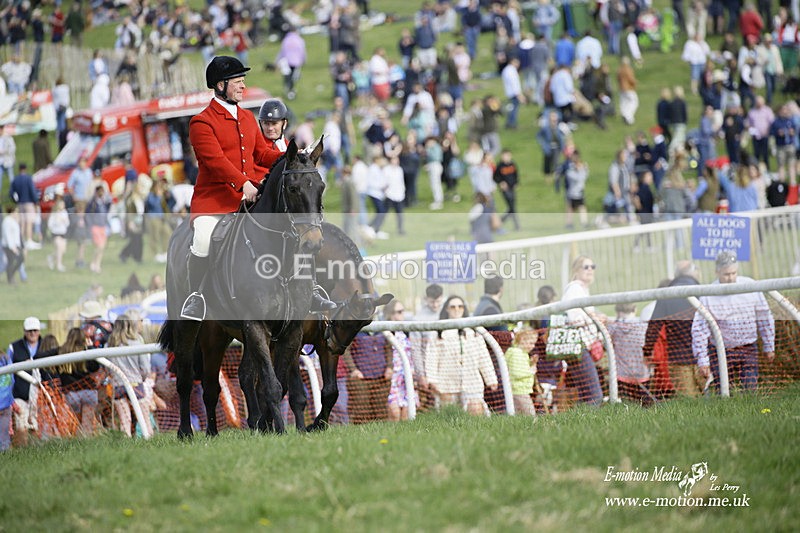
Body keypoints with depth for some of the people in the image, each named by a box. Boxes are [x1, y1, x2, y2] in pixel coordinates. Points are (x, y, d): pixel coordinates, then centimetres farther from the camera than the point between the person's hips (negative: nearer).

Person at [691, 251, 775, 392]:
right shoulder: (708, 295, -11)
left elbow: (764, 317, 8)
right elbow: (699, 329, -8)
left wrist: (769, 347, 12)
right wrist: (702, 361, -11)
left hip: (749, 348, 2)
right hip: (721, 351, -2)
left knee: (751, 389, -7)